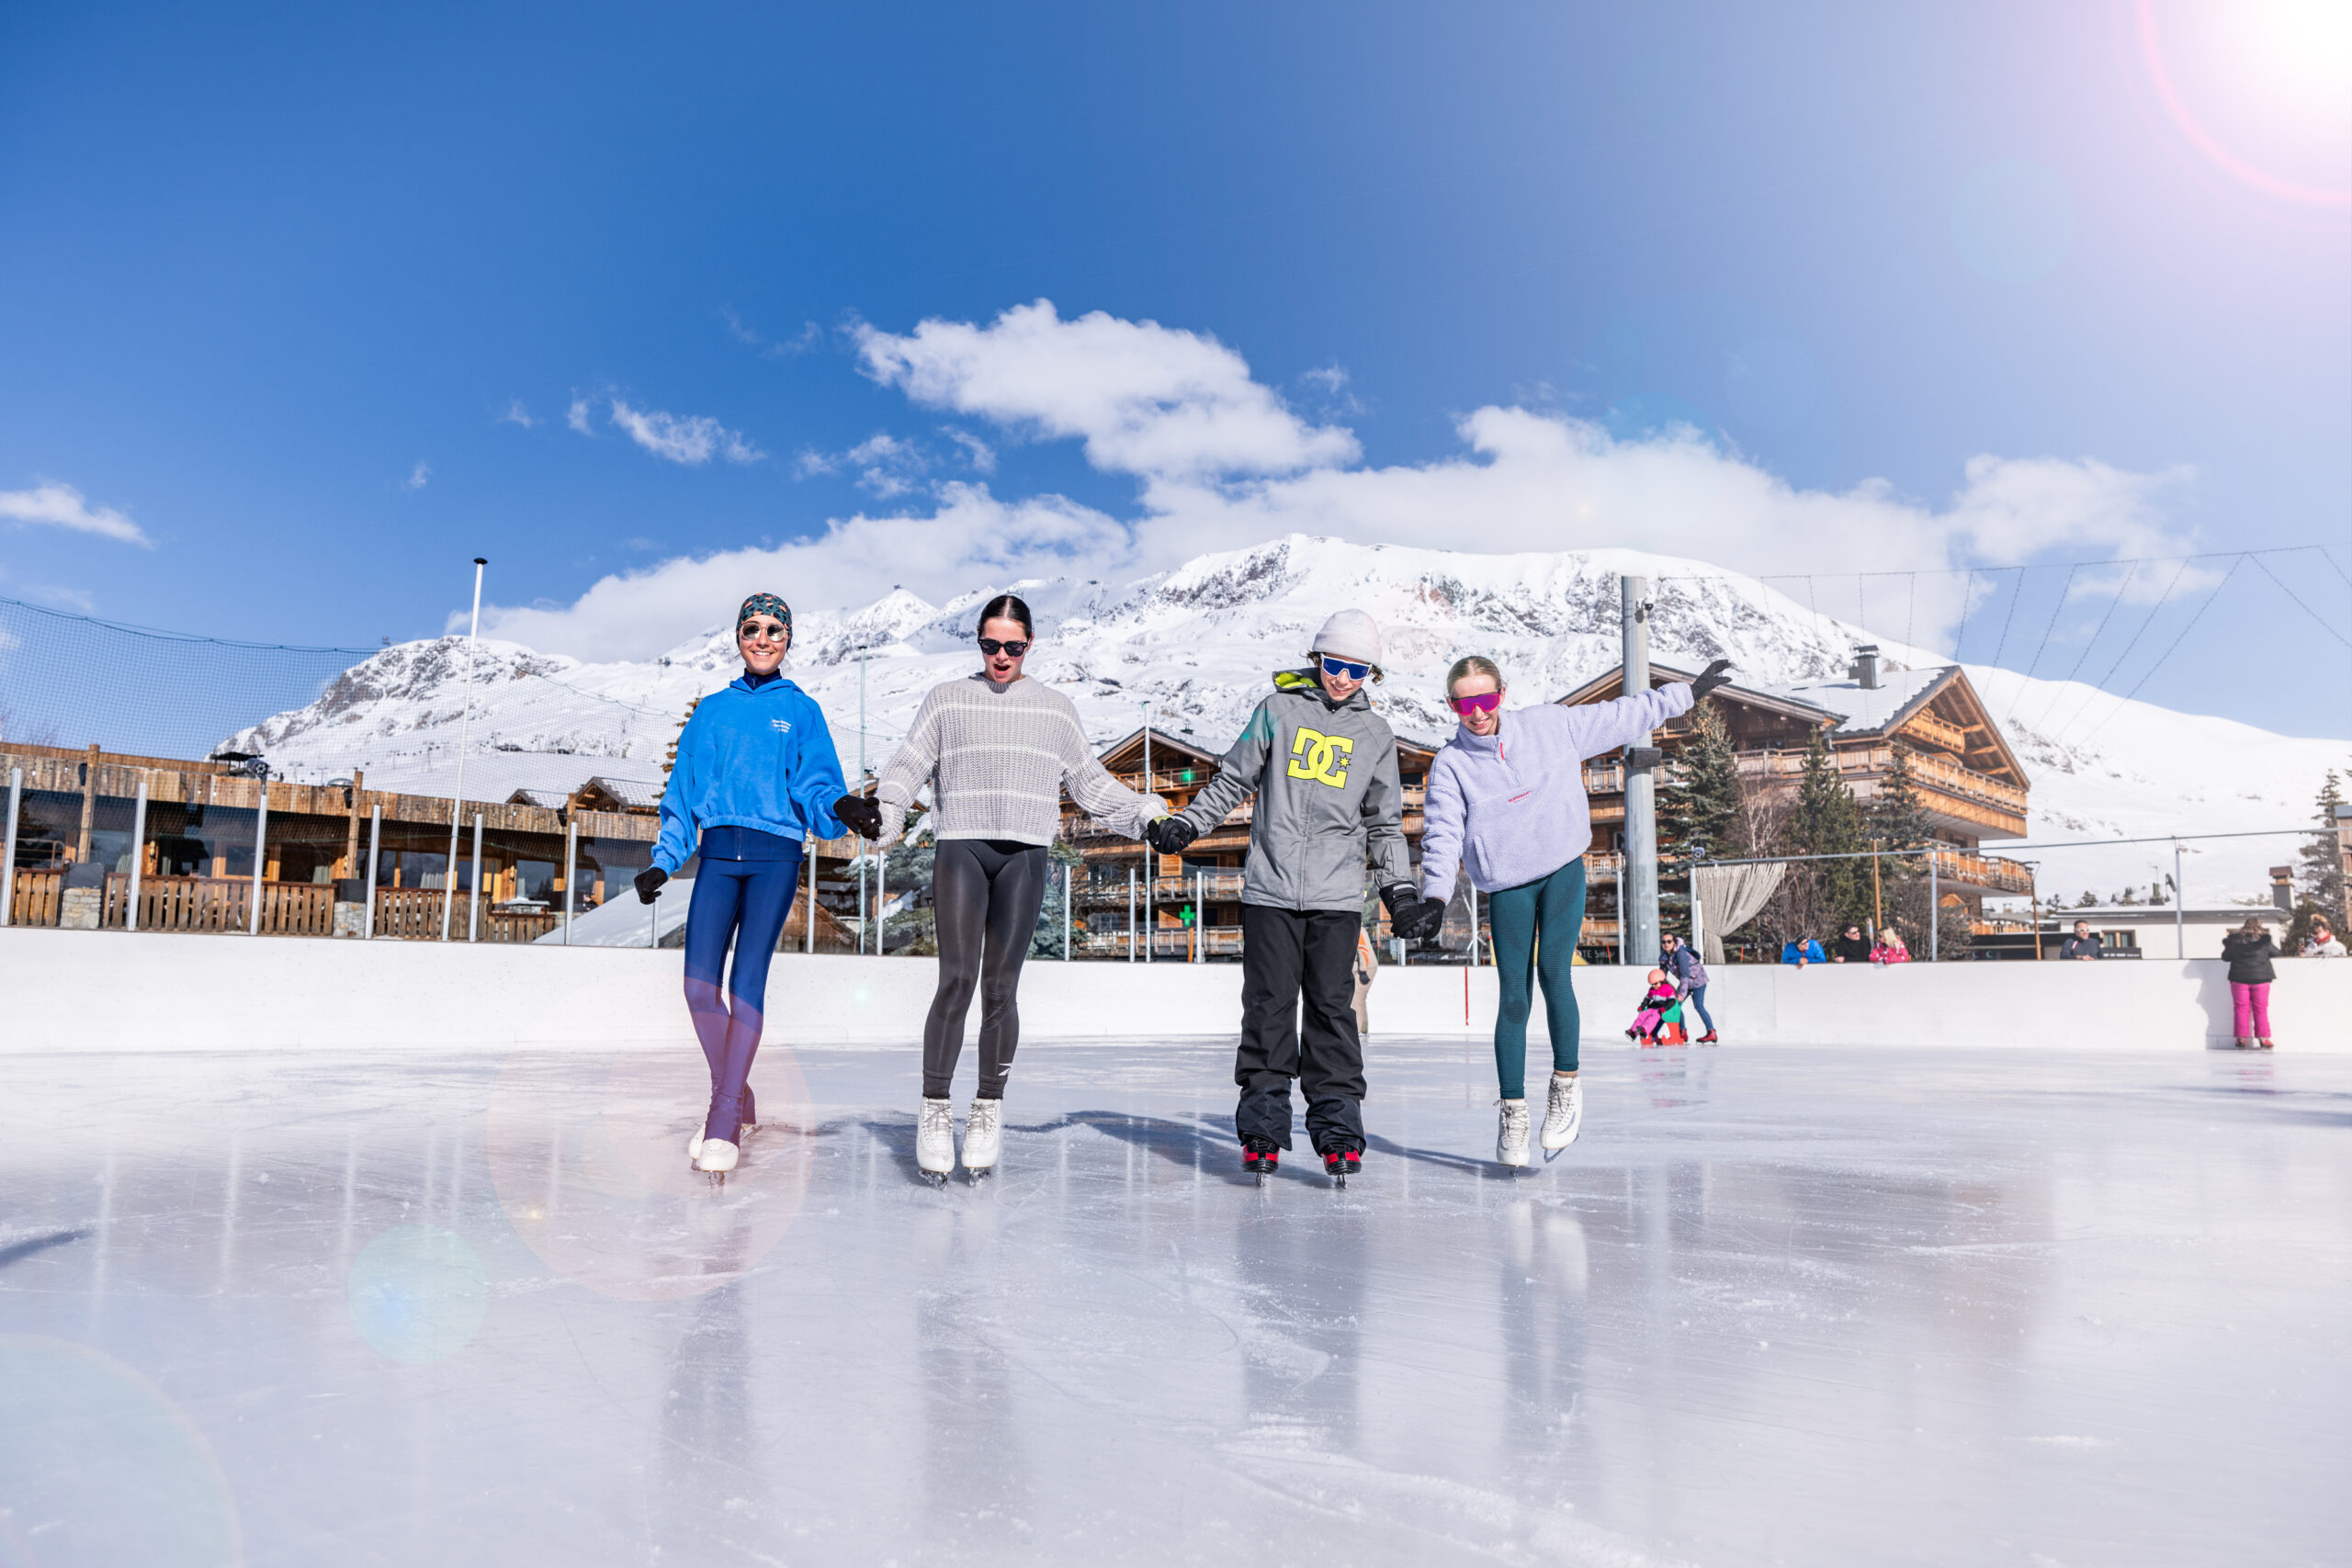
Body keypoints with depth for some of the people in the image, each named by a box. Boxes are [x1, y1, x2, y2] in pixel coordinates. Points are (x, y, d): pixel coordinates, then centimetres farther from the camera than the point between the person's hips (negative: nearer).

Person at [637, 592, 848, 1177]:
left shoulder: (802, 711, 10)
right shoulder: (712, 710, 17)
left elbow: (815, 785, -1)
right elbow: (682, 794, 17)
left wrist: (838, 810, -23)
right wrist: (663, 862, 8)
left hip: (775, 855, -3)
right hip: (718, 853, 3)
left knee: (747, 981, -12)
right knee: (699, 983, -7)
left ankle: (725, 1119, -10)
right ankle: (736, 1097, 13)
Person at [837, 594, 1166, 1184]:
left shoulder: (1056, 709, 16)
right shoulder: (947, 699, 13)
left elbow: (1090, 782, 19)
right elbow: (909, 765, 6)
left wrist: (1149, 814, 10)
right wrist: (880, 809, -12)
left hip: (1025, 856, 1)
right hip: (960, 849, -1)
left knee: (1001, 987, -3)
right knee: (956, 980, -12)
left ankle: (988, 1112, 10)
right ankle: (935, 1110, -1)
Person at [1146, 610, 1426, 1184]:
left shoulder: (1375, 735, 13)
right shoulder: (1279, 710, 8)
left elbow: (1385, 825, 18)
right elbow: (1231, 781, 13)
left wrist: (1400, 894, 12)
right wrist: (1183, 825, 3)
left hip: (1336, 897, 1)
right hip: (1271, 889, -1)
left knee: (1332, 1008, -1)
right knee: (1268, 1007, -1)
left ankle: (1338, 1129, 6)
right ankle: (1262, 1128, 7)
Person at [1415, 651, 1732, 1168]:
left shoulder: (1550, 725, 3)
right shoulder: (1450, 764, -1)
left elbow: (1622, 717, 12)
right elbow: (1443, 834, -7)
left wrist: (1689, 691, 16)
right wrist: (1435, 893, -21)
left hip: (1563, 870, 0)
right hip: (1506, 886, 0)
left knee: (1554, 971, -16)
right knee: (1513, 994, -4)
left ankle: (1566, 1083, 2)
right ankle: (1512, 1109, 7)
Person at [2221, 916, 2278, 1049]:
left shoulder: (2235, 940, -4)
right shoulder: (2264, 940, -6)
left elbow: (2225, 956, 4)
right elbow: (2276, 952, 9)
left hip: (2239, 979, 0)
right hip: (2260, 978, 0)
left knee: (2241, 1008, 5)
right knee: (2260, 1009, 7)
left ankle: (2242, 1038, 4)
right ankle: (2263, 1038, 7)